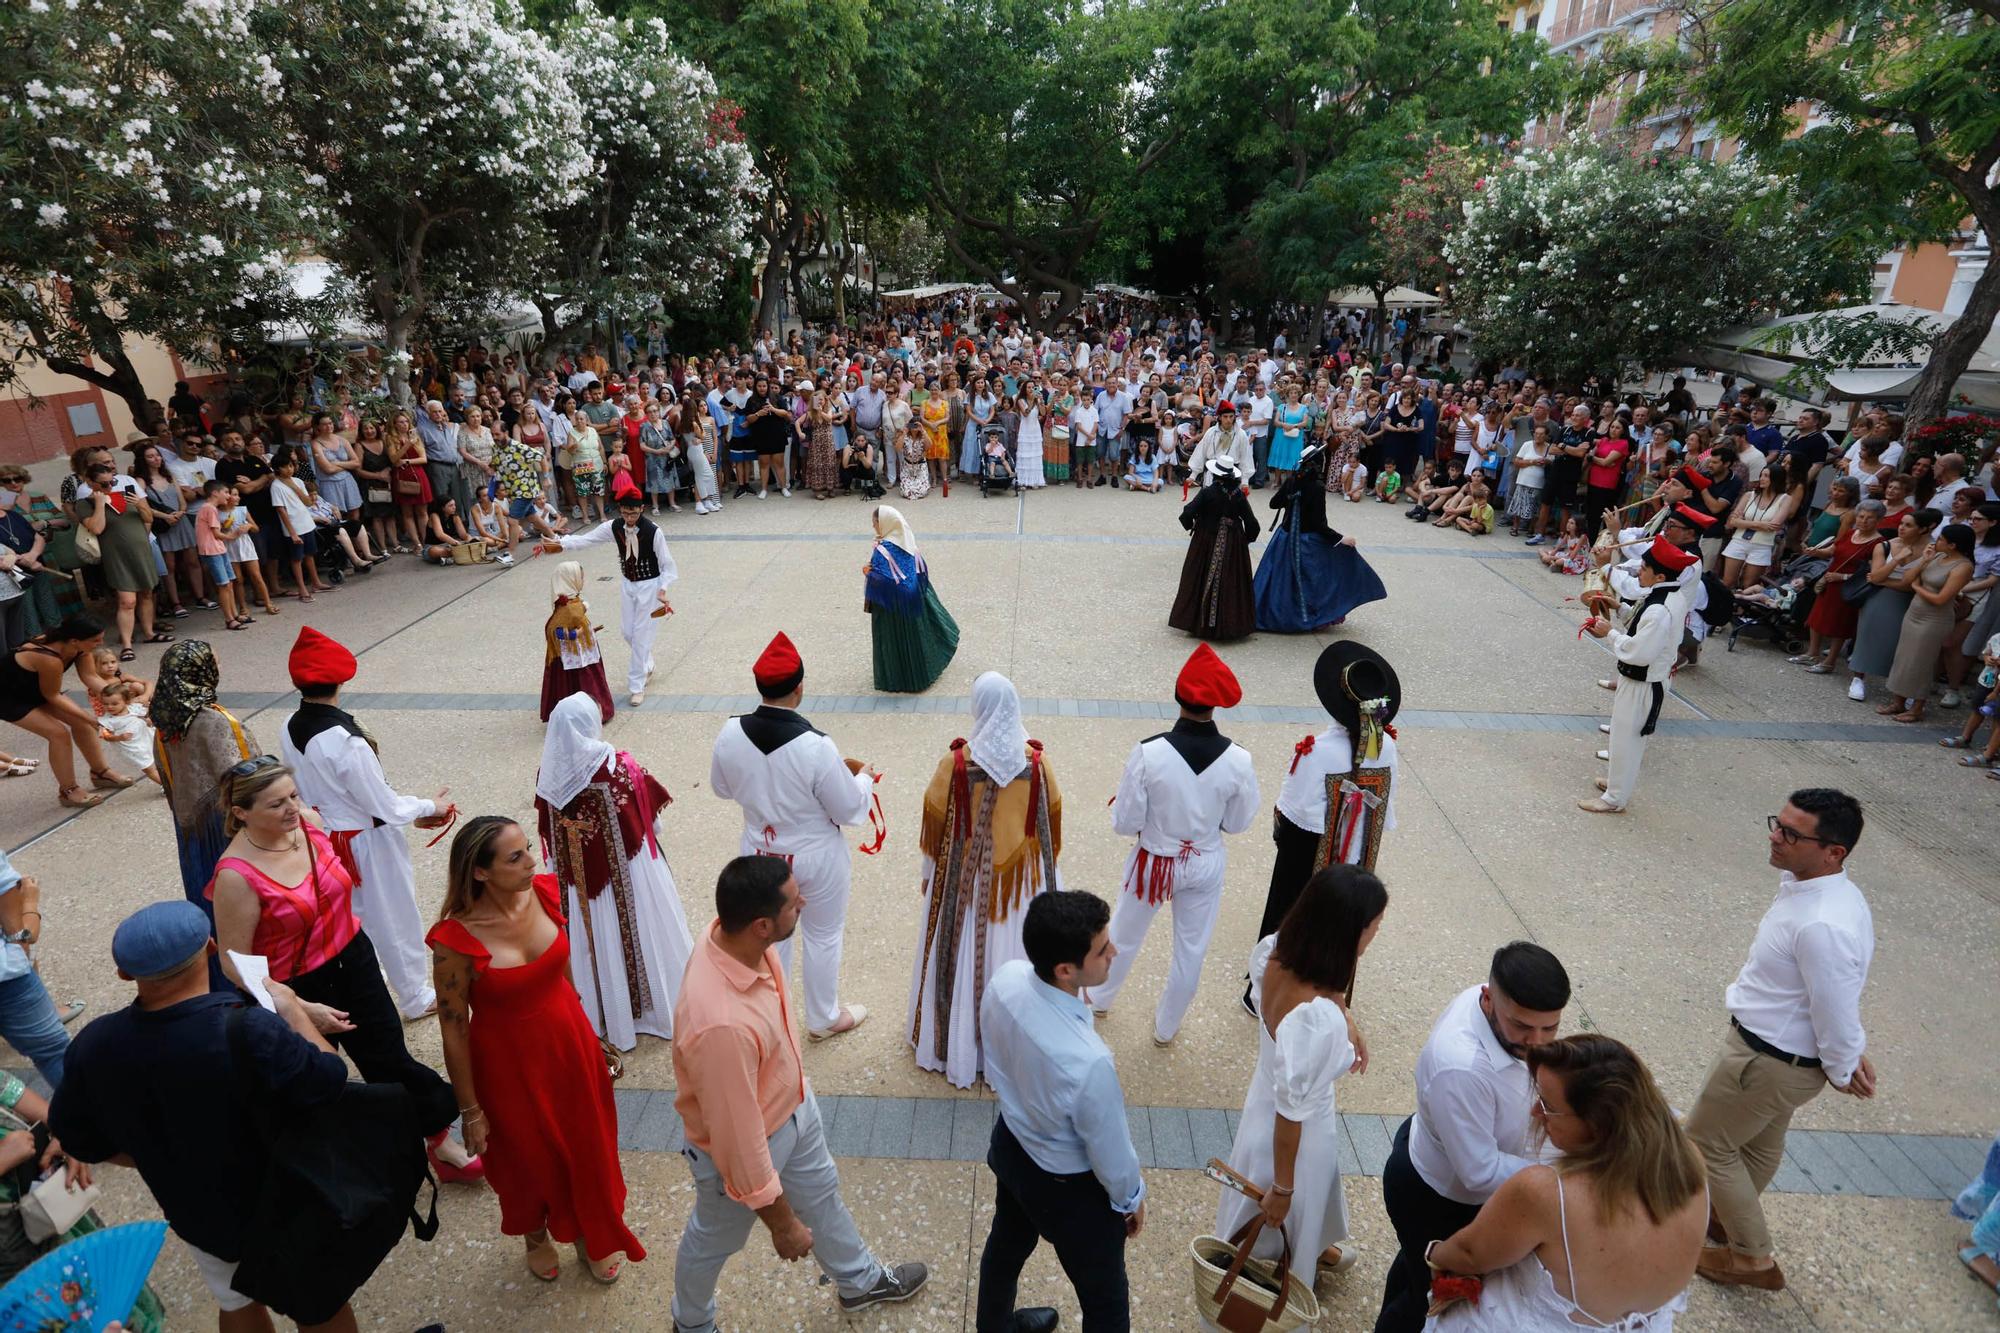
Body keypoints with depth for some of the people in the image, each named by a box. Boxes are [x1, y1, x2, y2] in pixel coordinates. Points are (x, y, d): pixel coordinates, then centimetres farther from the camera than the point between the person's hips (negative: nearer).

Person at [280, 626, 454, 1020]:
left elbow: (311, 791, 5)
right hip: (367, 843, -7)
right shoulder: (346, 741, -32)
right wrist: (428, 808, -7)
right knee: (394, 917, 11)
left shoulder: (290, 732, -7)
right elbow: (383, 805, -25)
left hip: (327, 839, 7)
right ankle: (416, 996, 28)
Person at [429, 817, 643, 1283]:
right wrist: (470, 1109, -7)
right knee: (526, 1155, 22)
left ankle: (592, 1235, 51)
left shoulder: (545, 892, -15)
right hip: (507, 1060, -3)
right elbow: (453, 1030, -16)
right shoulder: (456, 938, -28)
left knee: (585, 1145, 22)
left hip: (567, 1040, 4)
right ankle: (536, 1235, 56)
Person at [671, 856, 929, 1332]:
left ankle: (860, 1280, 59)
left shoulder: (735, 933, -22)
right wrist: (782, 1224, -17)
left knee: (821, 1194, 31)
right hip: (741, 1143, -7)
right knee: (714, 1239, 26)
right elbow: (740, 1141, -32)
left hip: (794, 1102, 7)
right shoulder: (722, 1025, -47)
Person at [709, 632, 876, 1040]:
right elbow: (850, 810, -20)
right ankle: (824, 1018, 42)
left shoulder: (730, 734, -18)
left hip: (760, 853, 4)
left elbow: (721, 787, 1)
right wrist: (863, 778, -1)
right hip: (816, 859, -4)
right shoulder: (816, 747, -32)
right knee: (823, 937, 21)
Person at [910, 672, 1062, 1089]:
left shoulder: (955, 762, -19)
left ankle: (961, 1045, 34)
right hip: (1023, 875, 1)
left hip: (968, 875, -1)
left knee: (966, 953, 16)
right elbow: (1052, 820, -3)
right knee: (1018, 952, 17)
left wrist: (929, 872, 9)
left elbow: (935, 820, -8)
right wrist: (1045, 867, 14)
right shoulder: (1036, 761, -15)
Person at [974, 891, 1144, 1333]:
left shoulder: (1006, 977, -26)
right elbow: (1110, 1150, -23)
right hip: (1068, 1188, -6)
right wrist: (1131, 1198, -1)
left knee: (1007, 1243, 35)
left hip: (1009, 1142, 7)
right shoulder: (1088, 1062, -44)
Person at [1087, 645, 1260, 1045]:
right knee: (1191, 951, 24)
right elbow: (1238, 823, -6)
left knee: (1124, 936, 26)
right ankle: (1167, 1027, 45)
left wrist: (1120, 799, 1)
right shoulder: (1238, 760, -21)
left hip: (1155, 862, -1)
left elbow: (1125, 824, -19)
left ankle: (1100, 998, 51)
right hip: (1206, 865, 1)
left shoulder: (1148, 753, -28)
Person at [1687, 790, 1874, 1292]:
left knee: (1707, 1142, 12)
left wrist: (1843, 1071, -7)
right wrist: (1847, 1057, 12)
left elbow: (1837, 1012, -25)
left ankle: (1753, 1258, 29)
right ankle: (1725, 1216, 51)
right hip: (1781, 1051, 9)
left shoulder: (1822, 927, -37)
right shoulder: (1811, 886, -6)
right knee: (1761, 1143, 28)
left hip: (1768, 1062, -9)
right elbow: (1836, 996, 7)